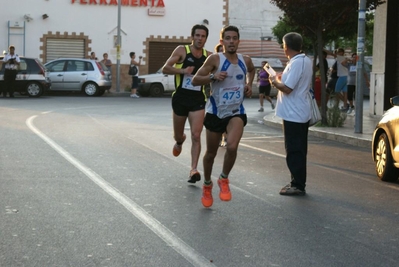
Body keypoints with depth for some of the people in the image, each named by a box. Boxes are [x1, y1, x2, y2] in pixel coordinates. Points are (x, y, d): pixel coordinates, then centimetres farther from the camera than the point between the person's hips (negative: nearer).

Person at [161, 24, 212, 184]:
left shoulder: (208, 56, 3)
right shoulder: (182, 51, -5)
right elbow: (165, 69, -8)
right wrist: (182, 70, -24)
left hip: (198, 100, 0)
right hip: (180, 99, 0)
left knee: (196, 135, -13)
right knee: (178, 135, 15)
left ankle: (194, 169, -9)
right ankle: (179, 141, 52)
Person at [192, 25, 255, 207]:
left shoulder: (245, 61, 0)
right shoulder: (215, 59, -12)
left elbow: (251, 70, 25)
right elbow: (195, 80, -13)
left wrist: (249, 84, 8)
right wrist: (213, 77, -28)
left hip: (236, 113, 1)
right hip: (215, 112, -1)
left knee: (232, 147, -23)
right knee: (211, 153, 12)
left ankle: (224, 180, 3)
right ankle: (207, 184, 38)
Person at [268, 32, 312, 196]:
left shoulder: (296, 63, -20)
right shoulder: (306, 61, 11)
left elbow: (287, 88, -23)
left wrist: (275, 82, -5)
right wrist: (281, 79, 18)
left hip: (293, 115, -10)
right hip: (302, 113, 10)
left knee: (294, 151, -4)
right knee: (298, 150, 15)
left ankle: (298, 186, 0)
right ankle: (298, 183, 22)